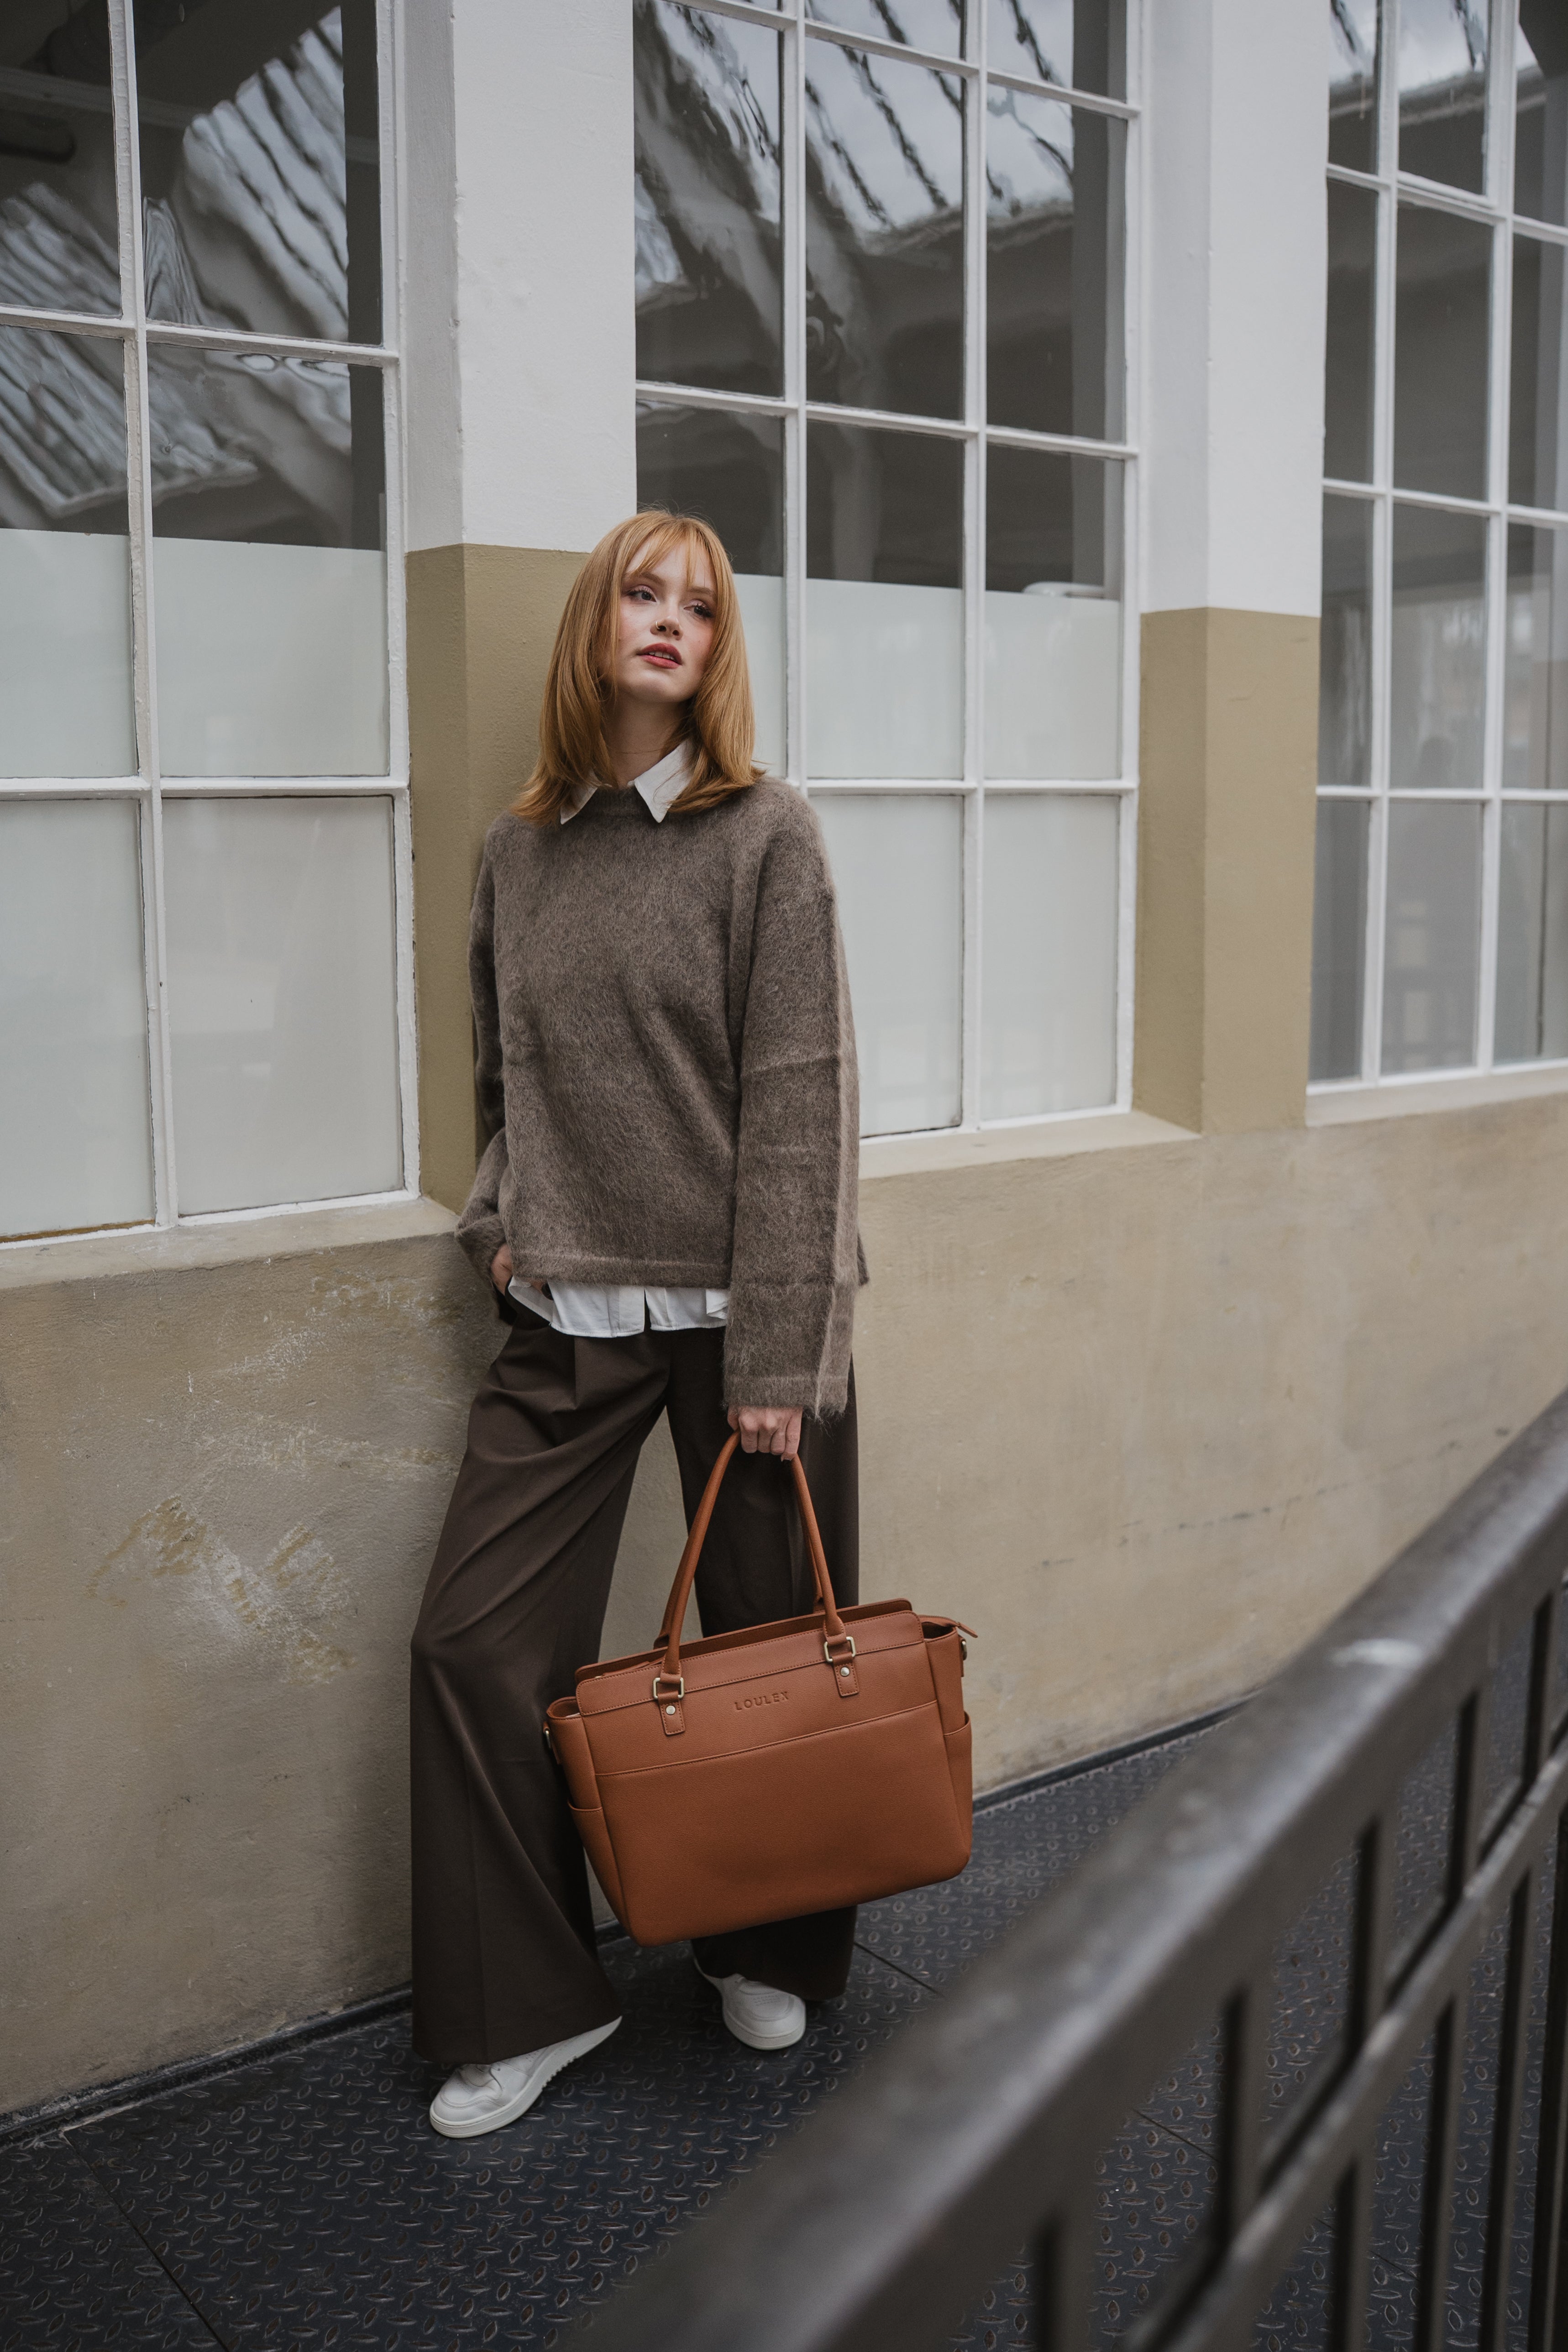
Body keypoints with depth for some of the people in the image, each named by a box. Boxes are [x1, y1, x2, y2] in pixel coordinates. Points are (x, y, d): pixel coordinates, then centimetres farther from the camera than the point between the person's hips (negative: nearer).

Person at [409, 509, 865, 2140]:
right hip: (570, 1315, 4)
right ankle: (526, 2005, 19)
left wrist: (777, 1357, -14)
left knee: (770, 1642, 9)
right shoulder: (518, 849, 9)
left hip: (737, 1309, -4)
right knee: (475, 1642, 1)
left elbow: (798, 1098, -10)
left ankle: (773, 1956, 34)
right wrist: (503, 1217, 3)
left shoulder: (764, 836, -5)